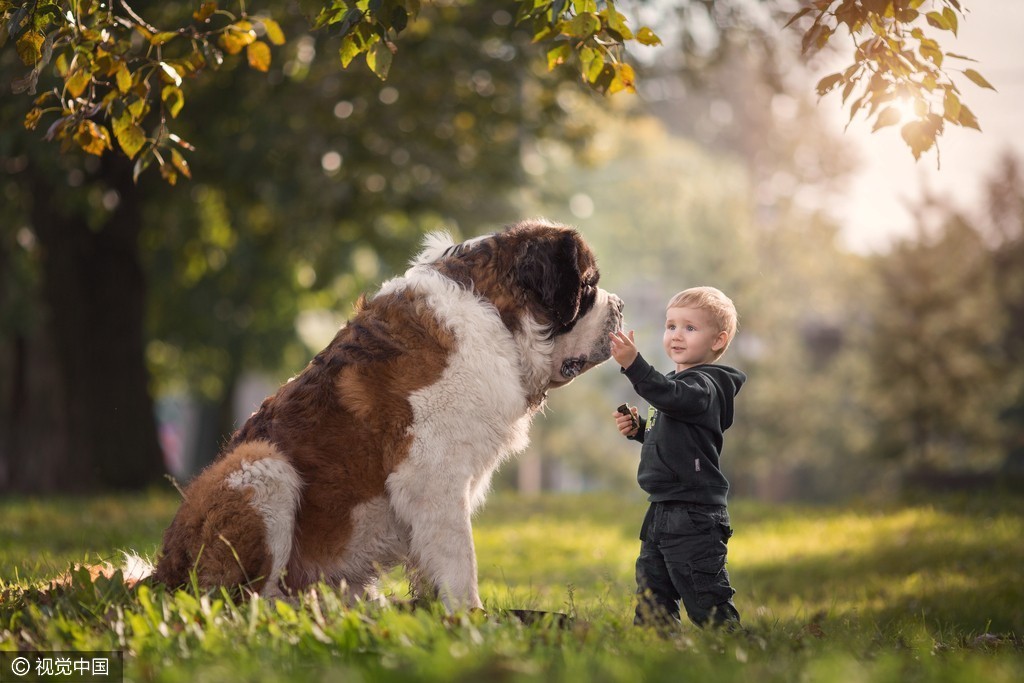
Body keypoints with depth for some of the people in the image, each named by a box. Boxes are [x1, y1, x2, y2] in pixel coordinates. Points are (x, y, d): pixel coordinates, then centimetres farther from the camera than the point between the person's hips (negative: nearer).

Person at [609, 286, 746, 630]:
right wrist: (638, 428, 9)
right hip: (662, 511, 10)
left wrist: (633, 364, -46)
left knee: (706, 600, -7)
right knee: (651, 594, 16)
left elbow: (671, 397, -36)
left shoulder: (704, 385, -14)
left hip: (694, 515, -10)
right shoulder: (680, 381, 16)